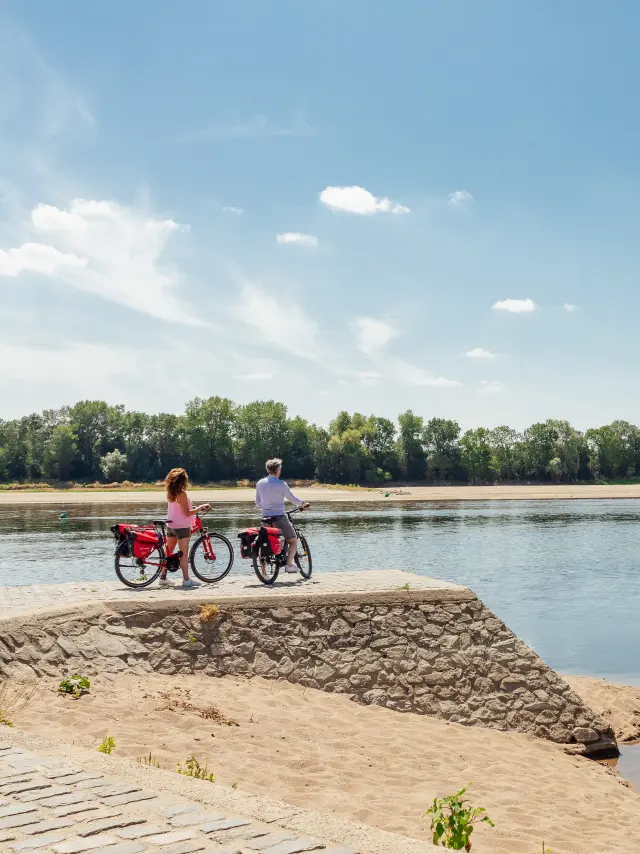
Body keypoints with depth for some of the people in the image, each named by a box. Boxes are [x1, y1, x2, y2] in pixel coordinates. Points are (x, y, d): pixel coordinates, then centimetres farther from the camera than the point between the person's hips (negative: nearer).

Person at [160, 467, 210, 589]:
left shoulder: (170, 493, 8)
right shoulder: (182, 493, -17)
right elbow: (187, 513, -18)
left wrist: (195, 508, 19)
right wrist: (201, 507, -10)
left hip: (171, 525, 8)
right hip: (182, 527, -8)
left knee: (169, 552, 14)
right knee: (184, 554, -5)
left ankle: (163, 577, 17)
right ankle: (186, 580, -4)